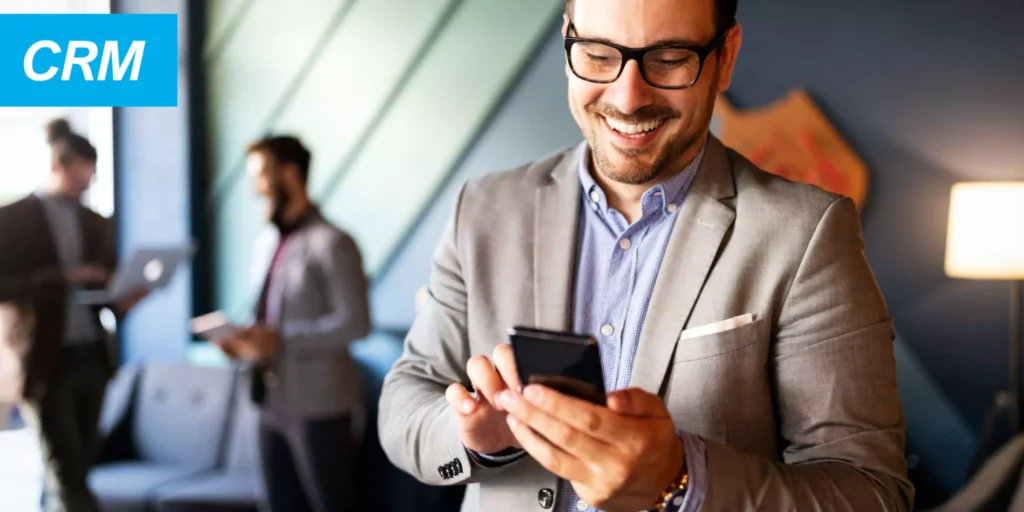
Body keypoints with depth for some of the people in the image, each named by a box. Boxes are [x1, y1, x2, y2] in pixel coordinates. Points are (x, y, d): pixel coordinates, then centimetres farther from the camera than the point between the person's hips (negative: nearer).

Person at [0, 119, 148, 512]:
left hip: (91, 357, 6)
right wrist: (64, 279, -20)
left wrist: (123, 300, -7)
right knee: (68, 479, -7)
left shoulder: (95, 223, 13)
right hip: (43, 362, -5)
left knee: (77, 471, 11)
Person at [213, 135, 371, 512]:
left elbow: (355, 323, -17)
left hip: (320, 407, -8)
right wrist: (245, 340, 1)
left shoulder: (330, 243, -11)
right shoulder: (267, 242, 15)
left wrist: (281, 340, -20)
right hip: (273, 404, 8)